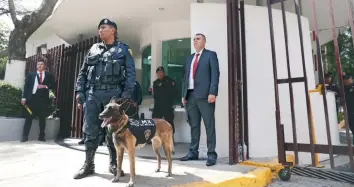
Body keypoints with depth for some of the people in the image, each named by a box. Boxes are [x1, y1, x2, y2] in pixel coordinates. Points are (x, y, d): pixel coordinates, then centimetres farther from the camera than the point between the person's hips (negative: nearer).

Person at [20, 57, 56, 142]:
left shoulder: (49, 75, 10)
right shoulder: (31, 74, 11)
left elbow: (53, 86, 6)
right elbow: (26, 86, 5)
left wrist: (45, 86, -12)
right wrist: (24, 97, -4)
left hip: (43, 99, 0)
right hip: (32, 98, 0)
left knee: (42, 119, 6)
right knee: (29, 117, -1)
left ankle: (41, 136, 14)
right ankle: (25, 136, 4)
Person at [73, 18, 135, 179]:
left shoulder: (122, 49, 9)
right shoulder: (93, 49, 19)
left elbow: (130, 72, 0)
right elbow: (83, 72, 16)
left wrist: (127, 93, -11)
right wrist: (79, 93, 6)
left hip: (113, 93, -3)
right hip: (92, 94, 3)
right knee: (90, 130, 4)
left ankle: (114, 163, 16)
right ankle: (88, 164, 16)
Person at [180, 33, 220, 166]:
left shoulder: (210, 55, 6)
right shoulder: (189, 58, 23)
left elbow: (215, 74, -5)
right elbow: (186, 77, 19)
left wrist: (212, 93, -16)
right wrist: (183, 94, 10)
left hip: (205, 95, -5)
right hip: (190, 95, 6)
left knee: (209, 125, -2)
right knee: (194, 125, 9)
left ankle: (211, 154, 4)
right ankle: (193, 152, 17)